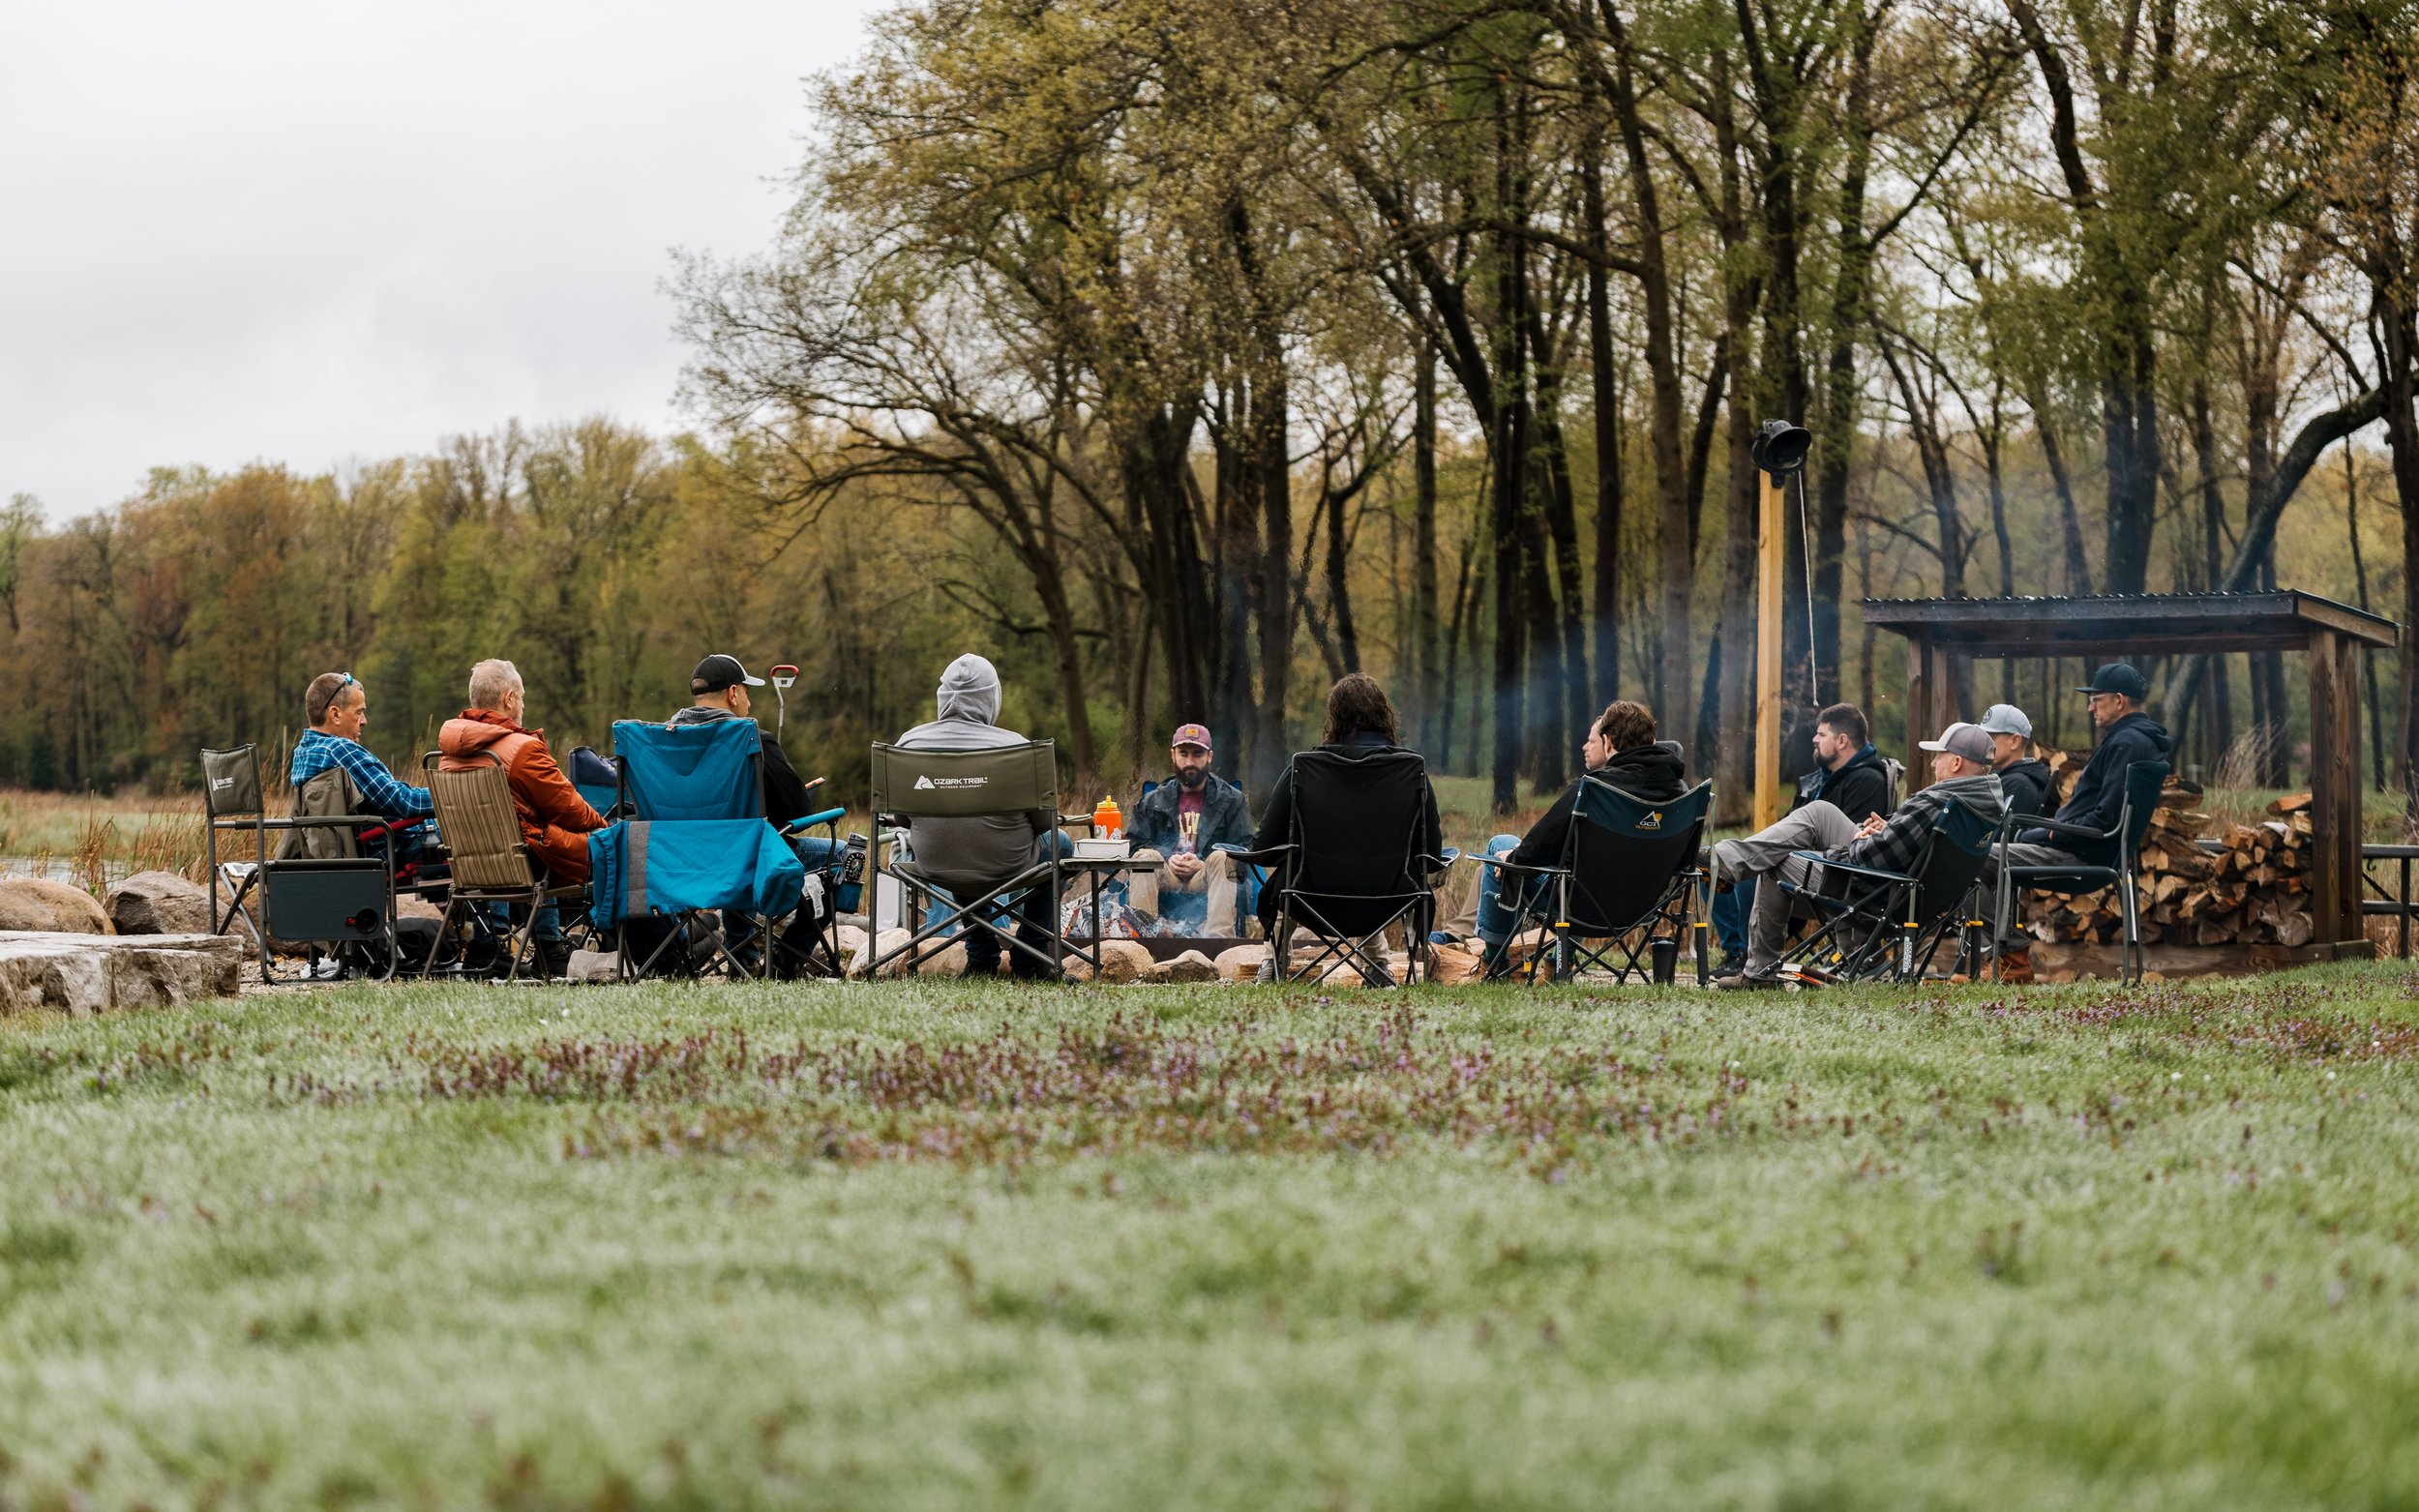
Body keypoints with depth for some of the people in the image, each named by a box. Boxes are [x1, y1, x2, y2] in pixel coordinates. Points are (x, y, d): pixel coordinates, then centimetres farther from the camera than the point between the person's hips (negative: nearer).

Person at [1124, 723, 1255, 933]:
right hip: (1165, 879, 1)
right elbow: (1134, 844, 8)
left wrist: (1203, 865, -13)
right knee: (1145, 857, -27)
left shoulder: (1232, 799, 13)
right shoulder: (1153, 801, 19)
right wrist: (1168, 860, -11)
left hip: (1206, 878, -1)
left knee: (1222, 858, -32)